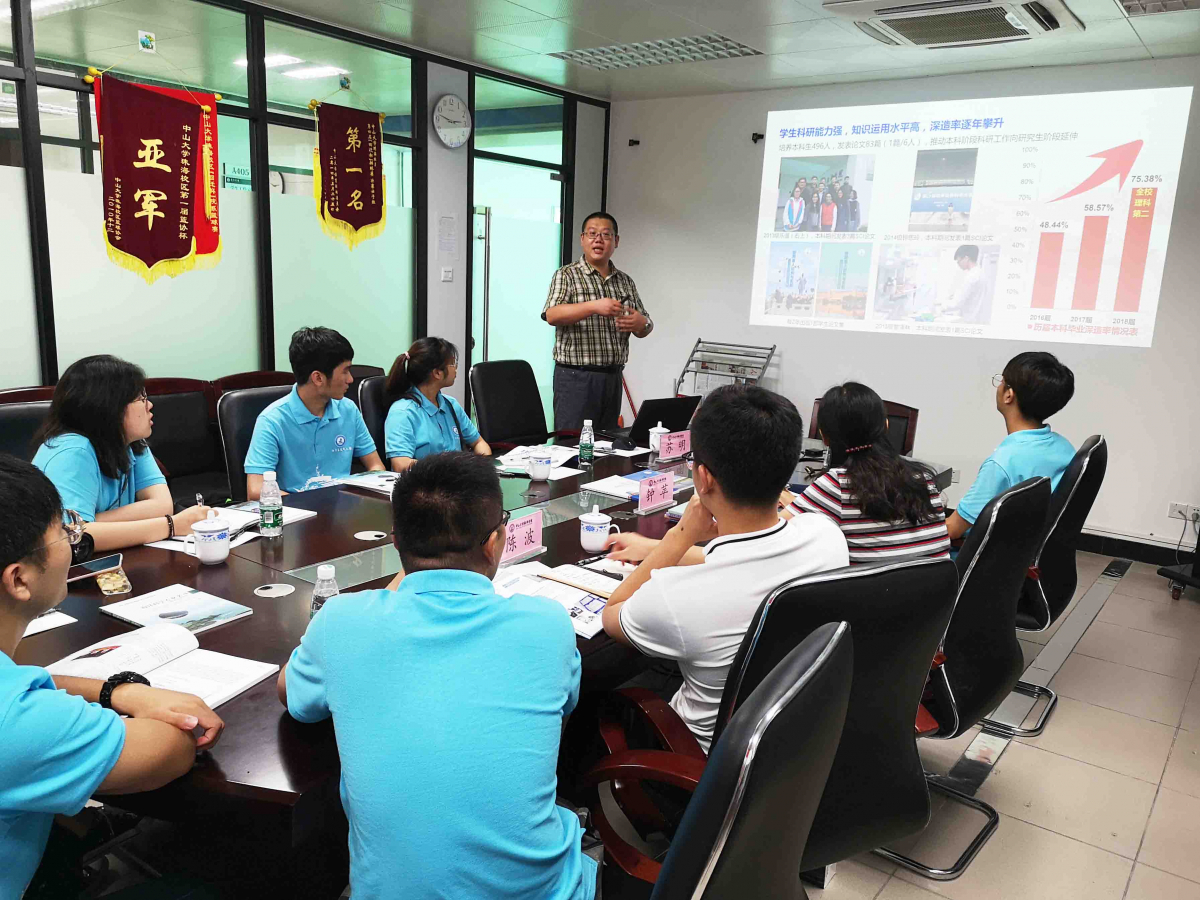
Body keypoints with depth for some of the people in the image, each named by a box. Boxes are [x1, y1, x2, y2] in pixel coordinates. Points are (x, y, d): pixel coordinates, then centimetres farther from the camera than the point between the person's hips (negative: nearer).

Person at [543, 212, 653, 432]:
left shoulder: (625, 282, 14)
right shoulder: (567, 275, -1)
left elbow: (645, 328, 17)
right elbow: (552, 315, -17)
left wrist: (640, 323, -7)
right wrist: (594, 307, -28)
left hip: (613, 378, 5)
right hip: (575, 378, -5)